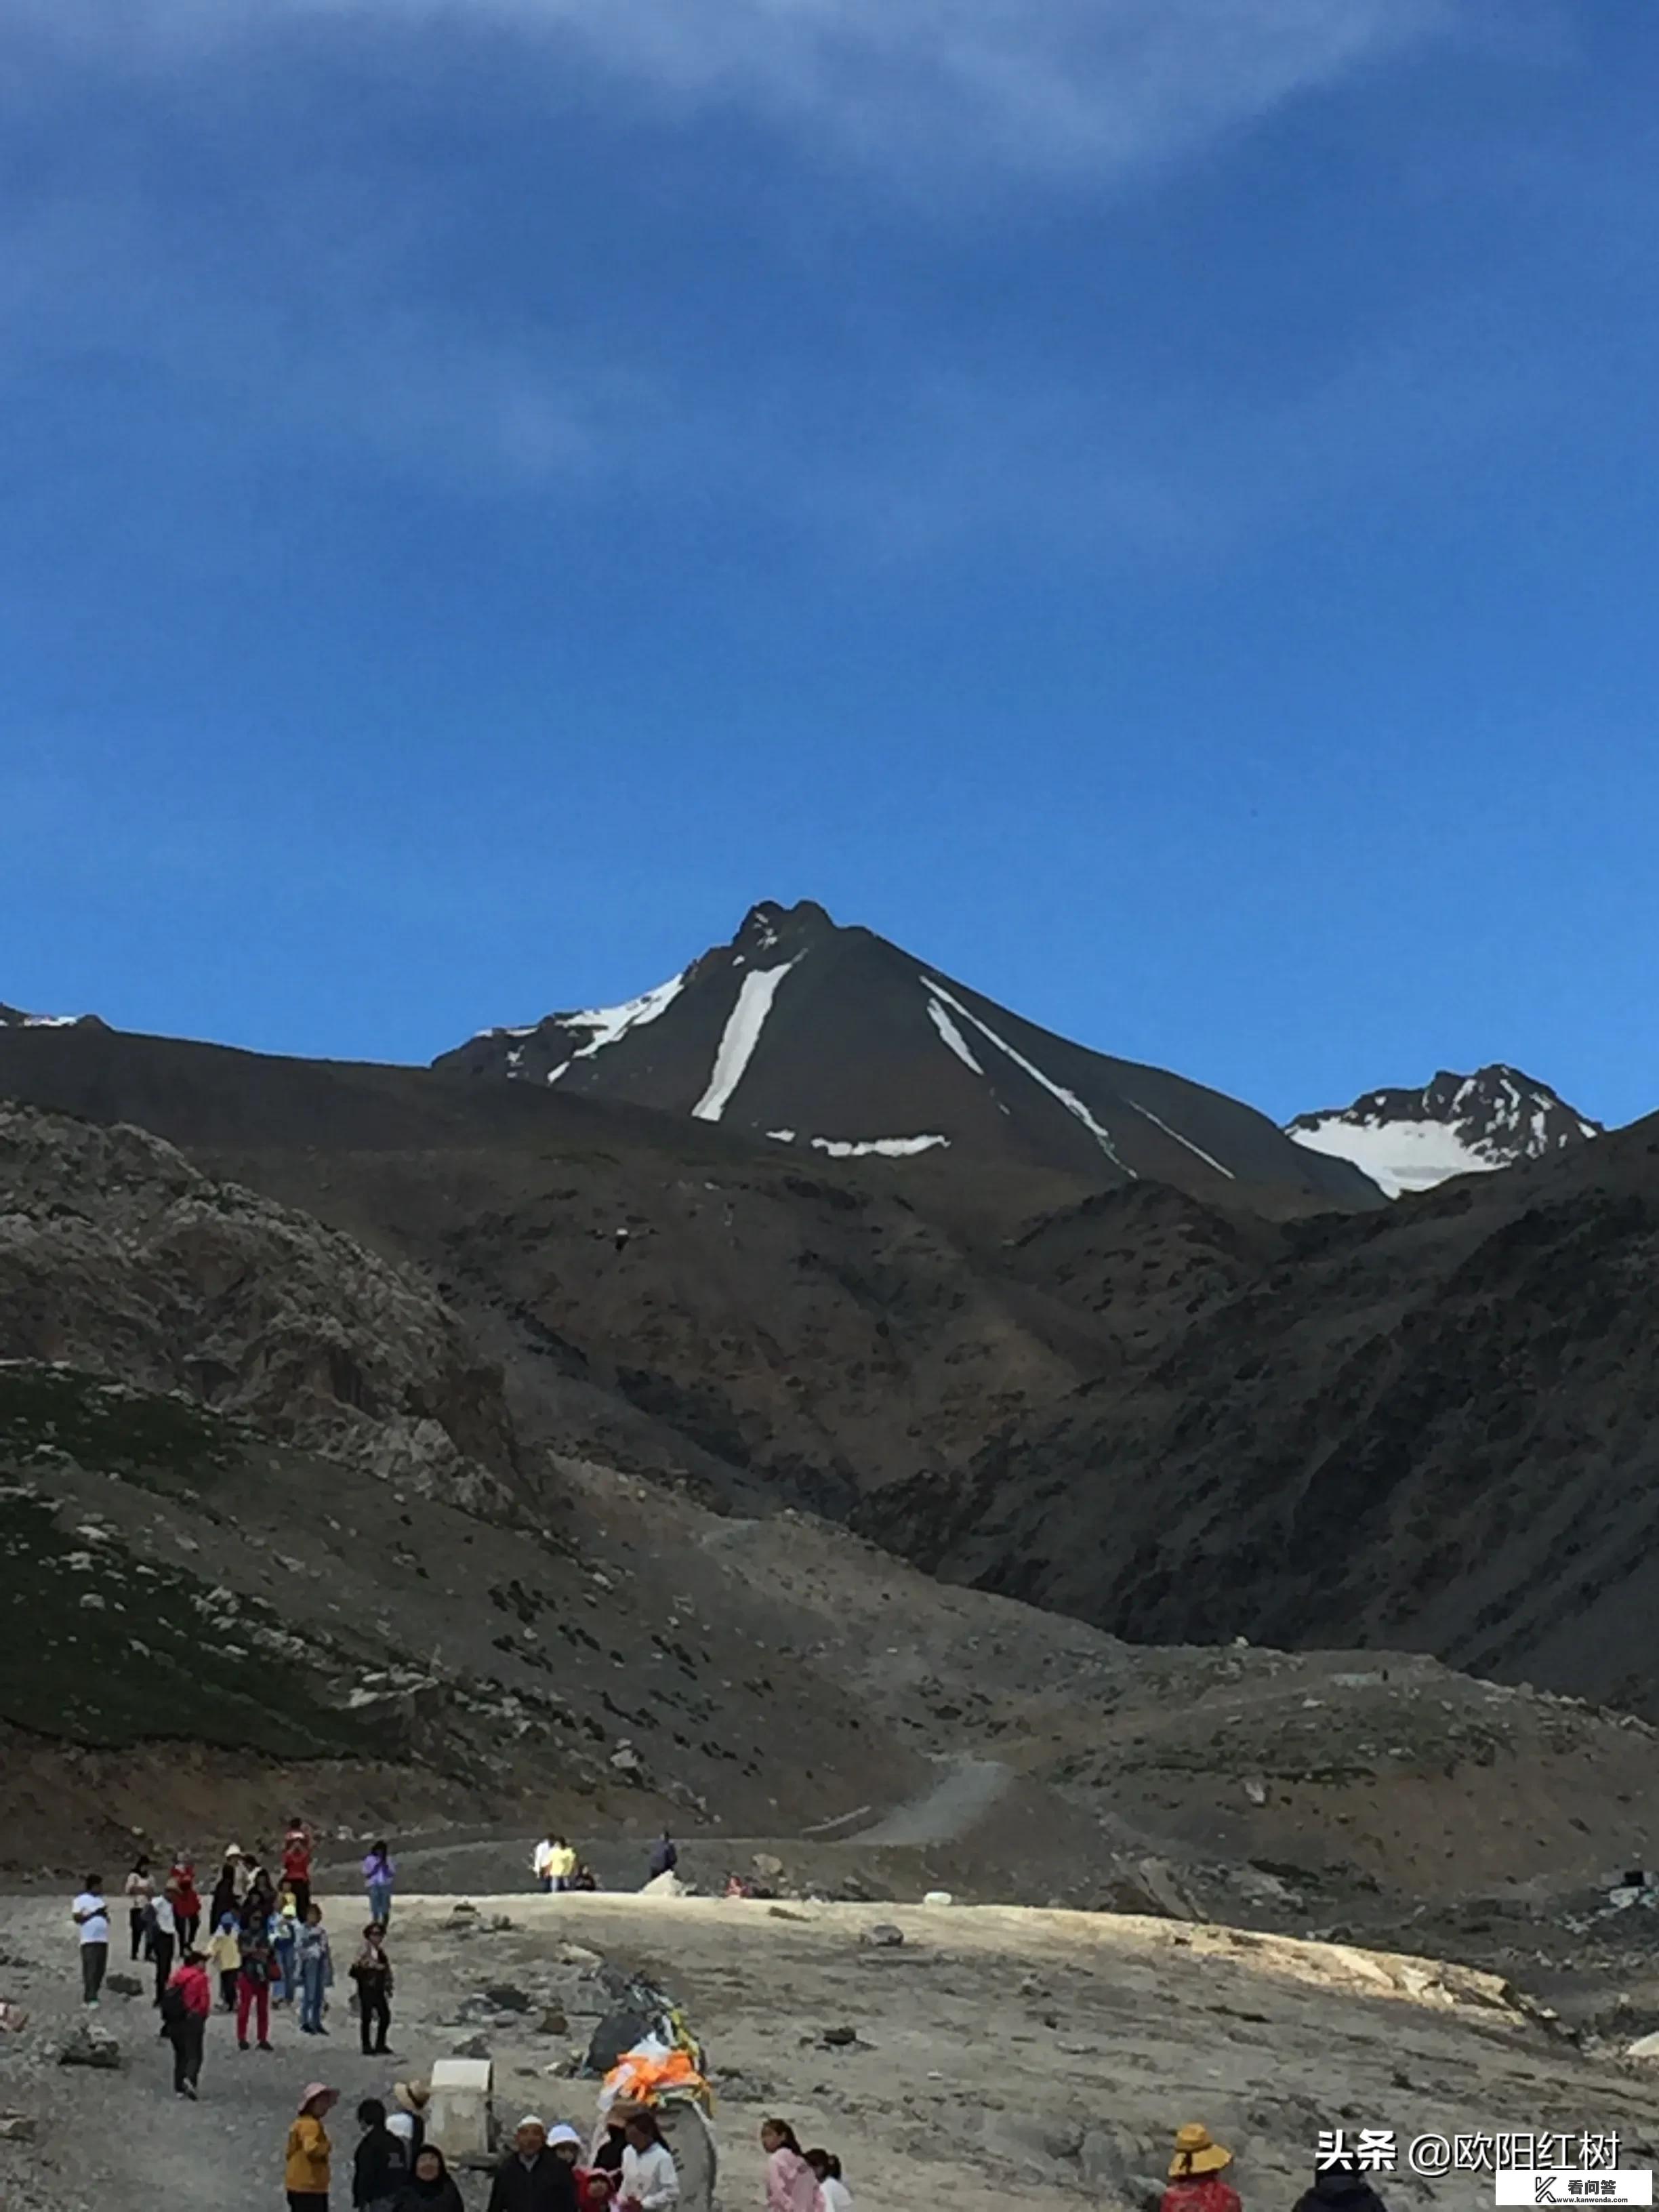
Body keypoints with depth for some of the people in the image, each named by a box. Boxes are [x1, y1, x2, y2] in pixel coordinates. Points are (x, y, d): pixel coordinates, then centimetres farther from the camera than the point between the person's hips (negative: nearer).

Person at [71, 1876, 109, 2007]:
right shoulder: (81, 1900, -4)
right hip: (89, 1941, -7)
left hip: (103, 1940, 7)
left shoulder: (100, 1900, 19)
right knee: (90, 1971, -10)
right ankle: (90, 1998, -9)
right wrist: (94, 1913, -17)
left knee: (100, 1970, 6)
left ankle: (90, 1996, 14)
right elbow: (76, 1917, -13)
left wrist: (105, 1915, 3)